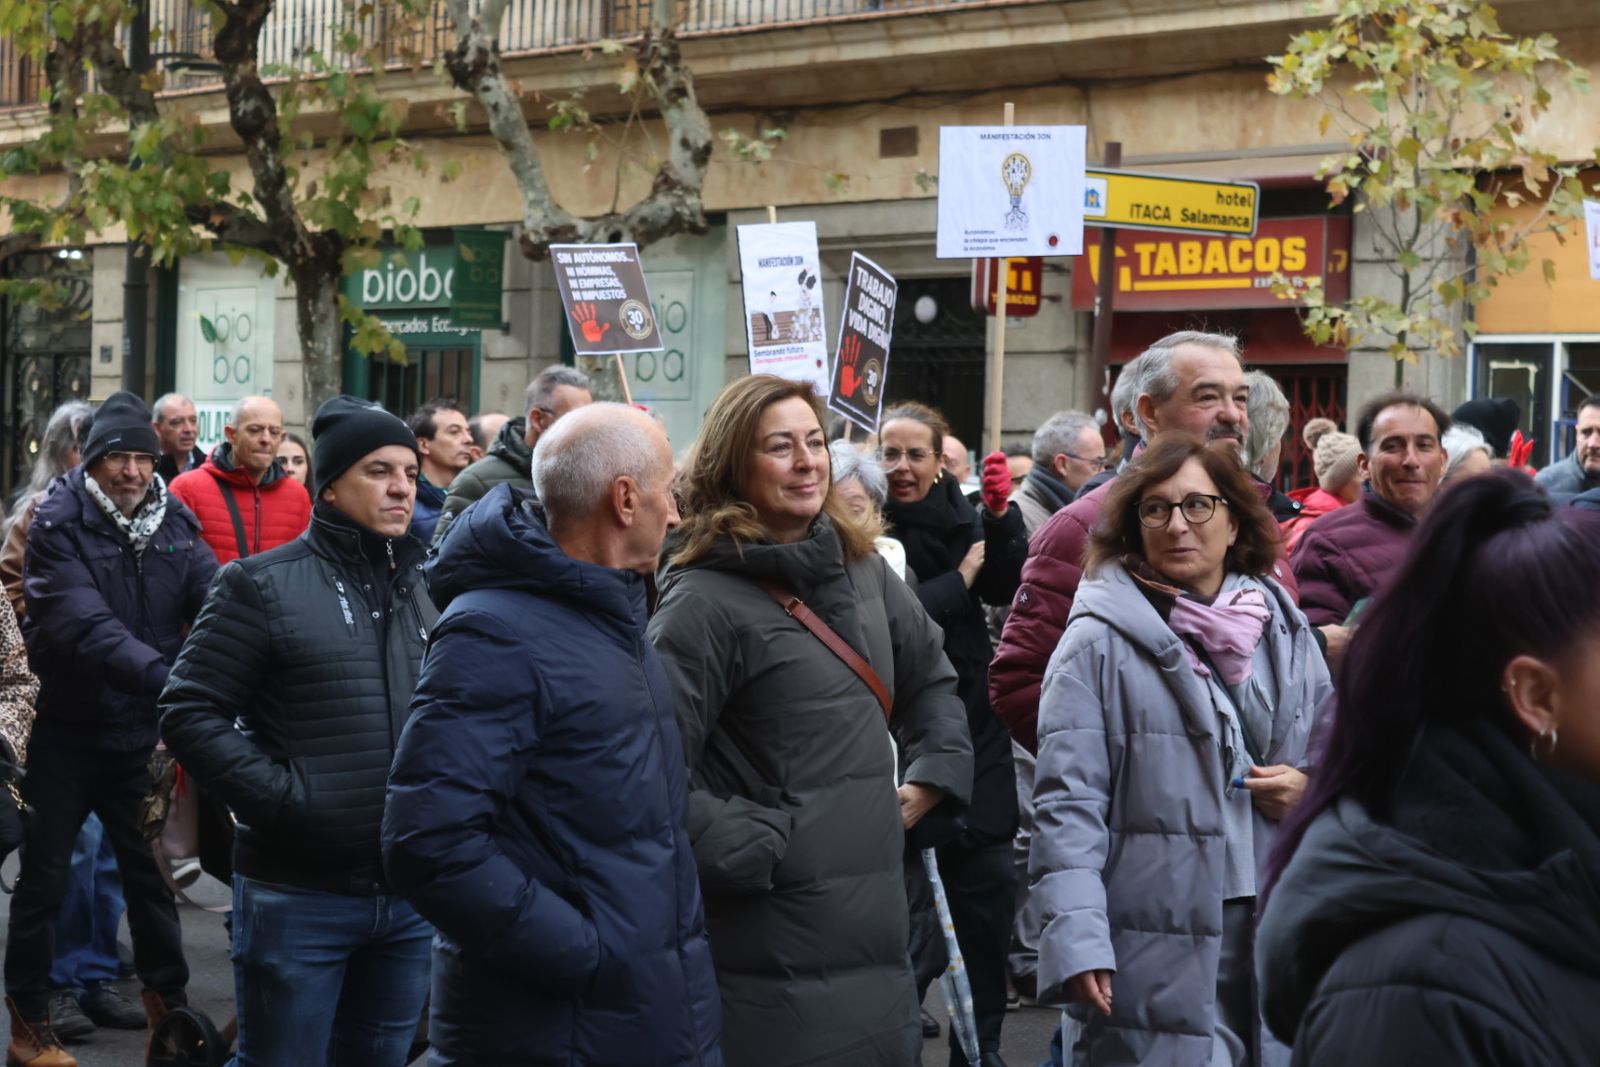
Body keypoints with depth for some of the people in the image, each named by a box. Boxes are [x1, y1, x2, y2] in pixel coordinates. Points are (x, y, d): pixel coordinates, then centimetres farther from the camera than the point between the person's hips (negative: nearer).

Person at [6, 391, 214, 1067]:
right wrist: (159, 672, -41)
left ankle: (167, 1000, 30)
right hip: (67, 731, -4)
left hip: (140, 731, 4)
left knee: (150, 871, 15)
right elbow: (85, 623, -28)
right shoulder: (58, 525, -14)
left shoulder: (174, 523, 1)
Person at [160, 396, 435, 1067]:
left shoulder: (425, 590, 13)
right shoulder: (263, 585, -6)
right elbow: (191, 713, -10)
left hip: (411, 897, 6)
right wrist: (282, 796, -19)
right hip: (298, 897, -5)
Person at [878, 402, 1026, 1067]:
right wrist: (962, 576, -10)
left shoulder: (961, 516, 8)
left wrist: (1001, 514, -18)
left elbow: (1010, 588, -5)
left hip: (973, 727, 5)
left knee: (988, 884, 5)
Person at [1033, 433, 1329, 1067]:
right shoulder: (1101, 640, -6)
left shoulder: (1282, 629, 11)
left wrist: (1310, 786, 0)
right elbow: (1067, 804, -11)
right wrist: (1077, 940, -21)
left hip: (1275, 938, 5)